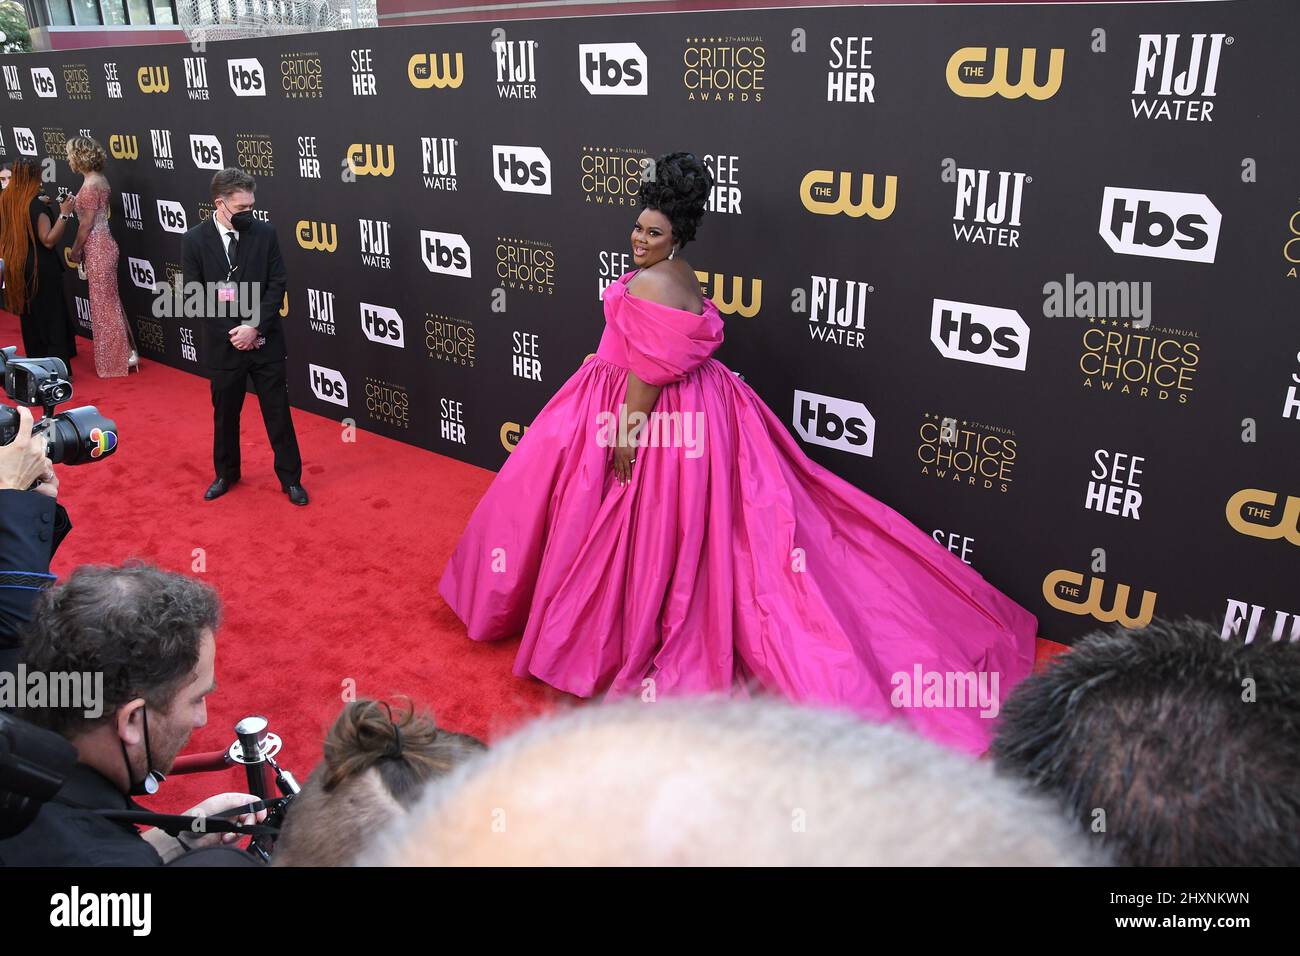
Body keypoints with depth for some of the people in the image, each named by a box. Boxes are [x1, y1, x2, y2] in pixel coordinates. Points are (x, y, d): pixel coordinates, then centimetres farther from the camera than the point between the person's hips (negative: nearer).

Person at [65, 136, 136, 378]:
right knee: (110, 302, 15)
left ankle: (116, 360, 9)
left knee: (103, 304, 0)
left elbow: (86, 224, -17)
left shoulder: (90, 185, -19)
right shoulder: (100, 179, 8)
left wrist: (75, 251, -5)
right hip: (102, 244, 9)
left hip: (97, 249, -9)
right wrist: (80, 249, 15)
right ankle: (126, 352, 22)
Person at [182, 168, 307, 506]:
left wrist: (255, 327, -15)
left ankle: (290, 477, 20)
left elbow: (277, 285, -5)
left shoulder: (265, 233, -4)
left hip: (265, 341, 0)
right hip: (223, 343, 0)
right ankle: (226, 473, 34)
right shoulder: (194, 240, -5)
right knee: (225, 413, 16)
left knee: (278, 412, 7)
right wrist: (233, 330, -12)